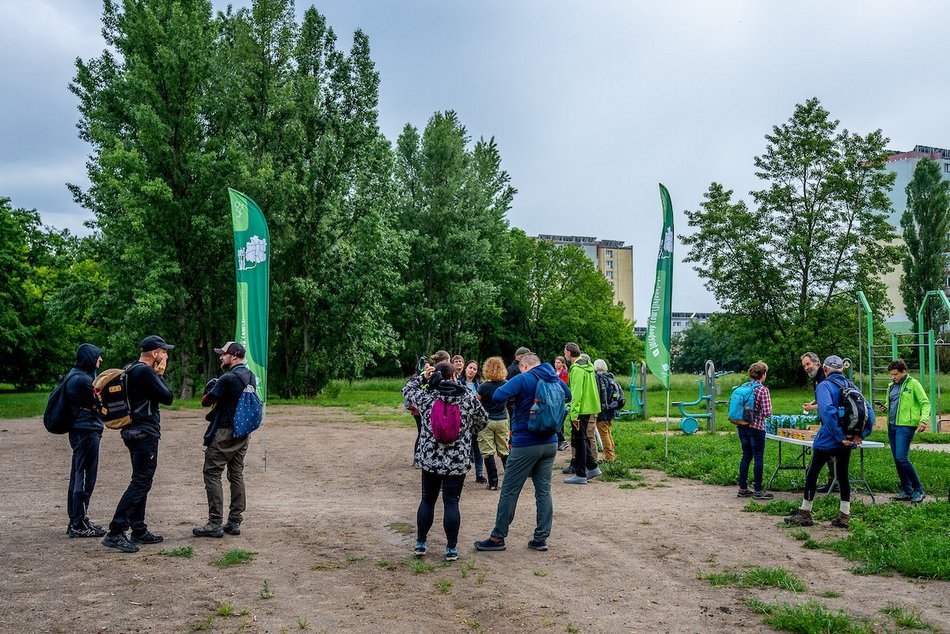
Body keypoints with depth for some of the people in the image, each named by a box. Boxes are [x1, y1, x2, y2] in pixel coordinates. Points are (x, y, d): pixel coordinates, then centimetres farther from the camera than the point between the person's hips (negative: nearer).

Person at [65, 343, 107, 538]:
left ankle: (76, 521, 24)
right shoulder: (83, 379, -17)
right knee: (85, 478, -5)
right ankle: (78, 525, 0)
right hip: (87, 432, -11)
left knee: (78, 477, 15)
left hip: (79, 431, 11)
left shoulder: (74, 375, 15)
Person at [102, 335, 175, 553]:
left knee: (141, 482, 16)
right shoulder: (145, 372, -17)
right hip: (145, 433, -11)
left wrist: (157, 374, 9)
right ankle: (115, 533, -12)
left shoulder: (131, 369, 14)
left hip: (136, 432, 11)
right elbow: (167, 398, -14)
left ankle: (139, 531, 22)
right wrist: (160, 375, -3)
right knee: (140, 483, -10)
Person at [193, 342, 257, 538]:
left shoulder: (228, 378, -18)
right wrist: (216, 388, 6)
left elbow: (205, 402, -10)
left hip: (224, 433, -8)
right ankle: (235, 522, 14)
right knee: (236, 475, 12)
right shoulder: (251, 377, 10)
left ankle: (215, 524, -3)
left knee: (212, 474, -2)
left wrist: (209, 387, 7)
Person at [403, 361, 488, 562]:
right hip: (458, 461, -1)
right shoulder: (468, 398, -6)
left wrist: (422, 376, 14)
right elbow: (483, 420, 8)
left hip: (430, 458, 1)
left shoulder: (426, 397, -7)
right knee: (451, 502, 5)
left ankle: (420, 543, 23)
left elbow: (407, 389, 13)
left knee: (427, 500, 15)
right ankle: (451, 549, 9)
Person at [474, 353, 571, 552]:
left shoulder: (523, 379, -12)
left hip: (525, 444, -6)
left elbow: (497, 397, -22)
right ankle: (541, 537, 11)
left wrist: (514, 394, -3)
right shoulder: (554, 379, 8)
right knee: (544, 491, 10)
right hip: (550, 443, 6)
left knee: (509, 491, 2)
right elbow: (568, 395, 29)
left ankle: (498, 537, 8)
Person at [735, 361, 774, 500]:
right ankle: (758, 490, 11)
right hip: (756, 428, -6)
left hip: (742, 427, 6)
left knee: (746, 456, 16)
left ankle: (742, 488, 20)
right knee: (758, 458, 5)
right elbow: (767, 413, -17)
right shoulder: (763, 390, -14)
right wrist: (769, 411, 4)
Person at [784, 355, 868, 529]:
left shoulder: (824, 386, -12)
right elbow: (869, 411, 3)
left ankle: (805, 514, 13)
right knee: (843, 476, 15)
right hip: (846, 442, 6)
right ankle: (844, 516, 17)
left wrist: (840, 436, -22)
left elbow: (828, 411, -26)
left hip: (827, 440, -6)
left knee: (812, 473, 7)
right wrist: (860, 434, -3)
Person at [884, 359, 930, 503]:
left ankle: (918, 490, -3)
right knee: (897, 460, 7)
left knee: (901, 458, -15)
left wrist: (923, 420, -20)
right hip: (892, 426, 7)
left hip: (905, 426, -7)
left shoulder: (913, 384, -3)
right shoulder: (891, 386, 17)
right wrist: (885, 407, 8)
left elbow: (925, 403, -6)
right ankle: (906, 491, 16)